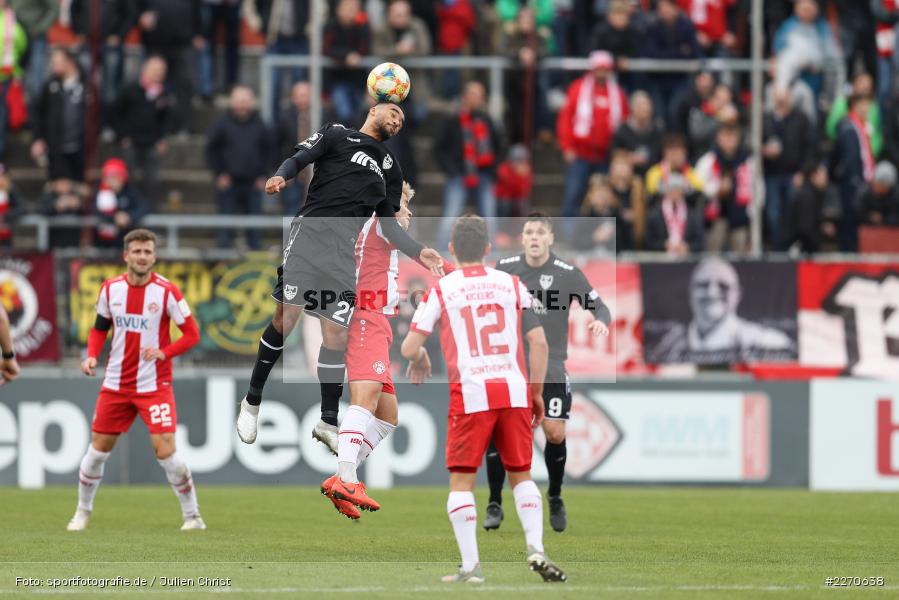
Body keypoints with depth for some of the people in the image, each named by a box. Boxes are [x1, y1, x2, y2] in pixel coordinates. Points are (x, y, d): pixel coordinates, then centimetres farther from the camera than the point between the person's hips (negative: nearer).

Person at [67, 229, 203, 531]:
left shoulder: (167, 291, -11)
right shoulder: (110, 289, 0)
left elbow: (192, 334, -7)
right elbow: (99, 328, 14)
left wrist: (164, 352, -23)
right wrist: (92, 356, -4)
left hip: (154, 385, -4)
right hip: (116, 383, 4)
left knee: (166, 452, -13)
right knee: (98, 449, 7)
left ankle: (192, 515, 1)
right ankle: (83, 512, 26)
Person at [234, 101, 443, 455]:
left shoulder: (390, 168, 28)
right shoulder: (337, 135, 15)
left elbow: (388, 225, 25)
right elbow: (299, 159, 1)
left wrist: (418, 253, 10)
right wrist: (281, 176, -22)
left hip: (345, 249, 4)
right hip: (310, 230, -4)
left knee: (337, 337, -4)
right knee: (287, 317, -15)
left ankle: (328, 423, 6)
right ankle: (252, 402, -1)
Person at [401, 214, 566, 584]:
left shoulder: (441, 290, 3)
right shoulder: (512, 285, 9)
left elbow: (409, 348, 1)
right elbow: (538, 343, 5)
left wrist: (419, 359, 25)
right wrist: (537, 393, 15)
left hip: (471, 393, -2)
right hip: (515, 390, 2)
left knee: (461, 481, 5)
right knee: (521, 475, 13)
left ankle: (470, 565, -4)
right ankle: (536, 549, -4)